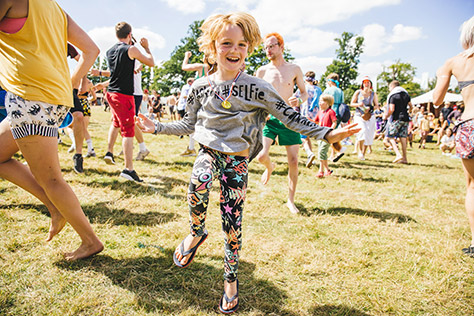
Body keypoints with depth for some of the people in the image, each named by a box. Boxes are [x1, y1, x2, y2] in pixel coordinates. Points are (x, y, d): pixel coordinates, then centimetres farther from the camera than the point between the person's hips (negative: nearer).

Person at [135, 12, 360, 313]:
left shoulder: (257, 88, -10)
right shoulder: (201, 87, 0)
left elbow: (290, 117, -8)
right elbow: (189, 124, 14)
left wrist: (327, 134, -16)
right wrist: (158, 127, 10)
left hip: (237, 159, -1)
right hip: (209, 150, 2)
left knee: (232, 223, 0)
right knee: (198, 185, -33)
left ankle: (231, 280, 24)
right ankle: (197, 232, 0)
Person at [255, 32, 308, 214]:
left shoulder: (294, 69, 3)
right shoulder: (262, 71, 4)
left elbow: (304, 92, 9)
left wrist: (299, 100, -13)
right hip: (268, 118, 0)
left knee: (293, 161, -1)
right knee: (262, 156, -17)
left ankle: (290, 201, 15)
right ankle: (270, 167, 24)